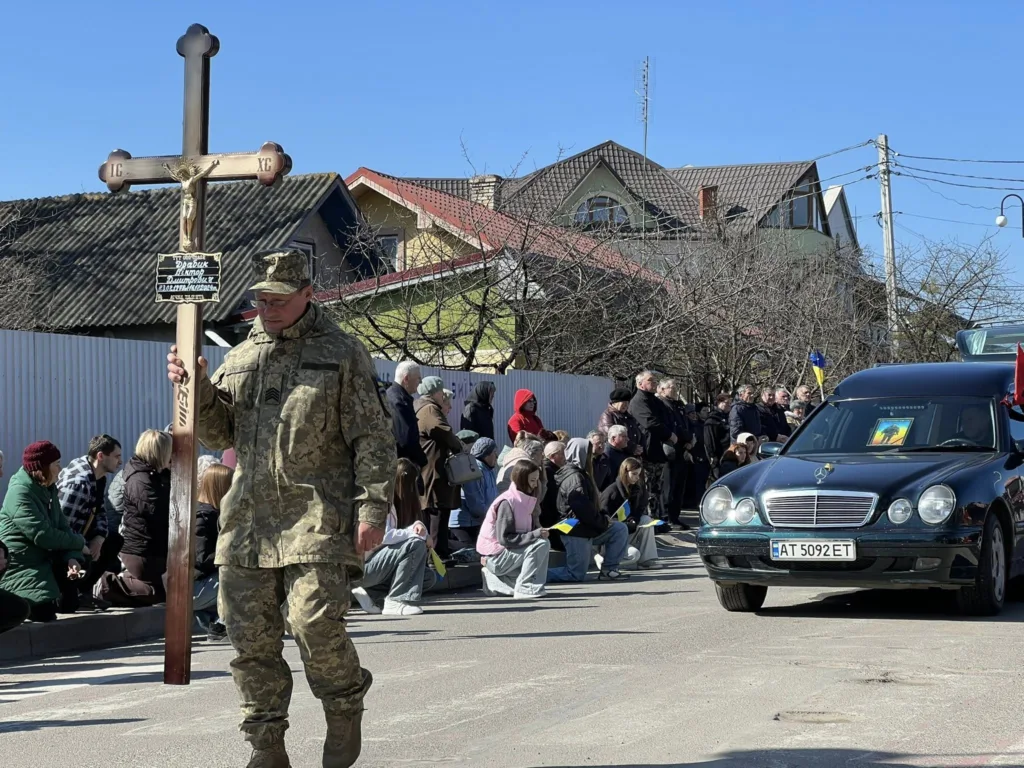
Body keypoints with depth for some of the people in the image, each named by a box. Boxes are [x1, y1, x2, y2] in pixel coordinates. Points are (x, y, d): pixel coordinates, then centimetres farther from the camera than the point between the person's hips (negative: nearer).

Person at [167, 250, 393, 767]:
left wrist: (372, 508, -10)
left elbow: (373, 439, -1)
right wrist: (197, 391, 1)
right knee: (250, 636, 4)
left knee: (314, 621, -15)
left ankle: (345, 709, 13)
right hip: (247, 518, 5)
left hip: (317, 516, -5)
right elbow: (219, 434, 19)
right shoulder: (240, 358, 17)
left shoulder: (342, 355, 3)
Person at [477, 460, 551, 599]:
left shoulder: (526, 500, 7)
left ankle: (492, 581, 19)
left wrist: (540, 531, -14)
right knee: (541, 544, -24)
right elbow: (505, 538, -24)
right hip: (497, 556, -9)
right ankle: (526, 588, -19)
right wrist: (535, 534, -26)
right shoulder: (507, 502, -19)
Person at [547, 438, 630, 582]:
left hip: (586, 529, 10)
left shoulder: (580, 475, 16)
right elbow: (583, 509, -24)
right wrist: (603, 522, -12)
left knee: (620, 529, 7)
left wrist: (603, 520, 5)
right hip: (576, 532, -10)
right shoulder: (574, 478, -18)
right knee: (577, 574, -8)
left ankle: (609, 569, 7)